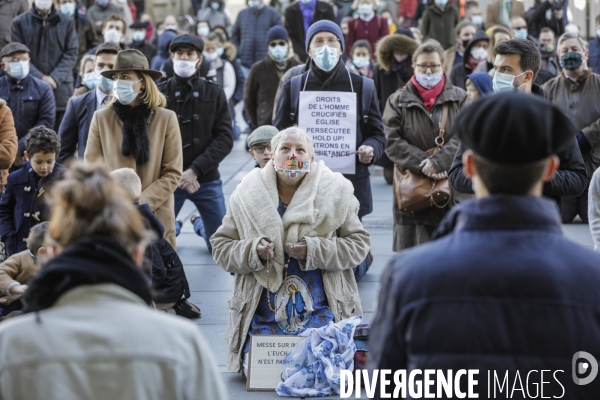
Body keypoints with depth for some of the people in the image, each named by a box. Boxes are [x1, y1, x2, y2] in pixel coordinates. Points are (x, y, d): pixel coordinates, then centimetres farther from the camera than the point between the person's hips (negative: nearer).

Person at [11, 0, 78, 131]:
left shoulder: (67, 22, 8)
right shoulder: (20, 23, 6)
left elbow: (71, 54, 4)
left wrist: (55, 78, -10)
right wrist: (40, 77, -11)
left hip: (61, 89, 1)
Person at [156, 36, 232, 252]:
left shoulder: (215, 93, 2)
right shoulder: (159, 94, -3)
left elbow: (225, 138, -5)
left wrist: (195, 170, -15)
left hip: (207, 179, 1)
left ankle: (200, 225, 39)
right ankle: (175, 227, 35)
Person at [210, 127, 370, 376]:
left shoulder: (335, 194, 0)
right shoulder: (247, 196, 3)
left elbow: (358, 244, -1)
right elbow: (221, 247, 5)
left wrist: (314, 250, -16)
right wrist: (253, 252, -16)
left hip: (319, 315, -1)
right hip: (263, 315, 1)